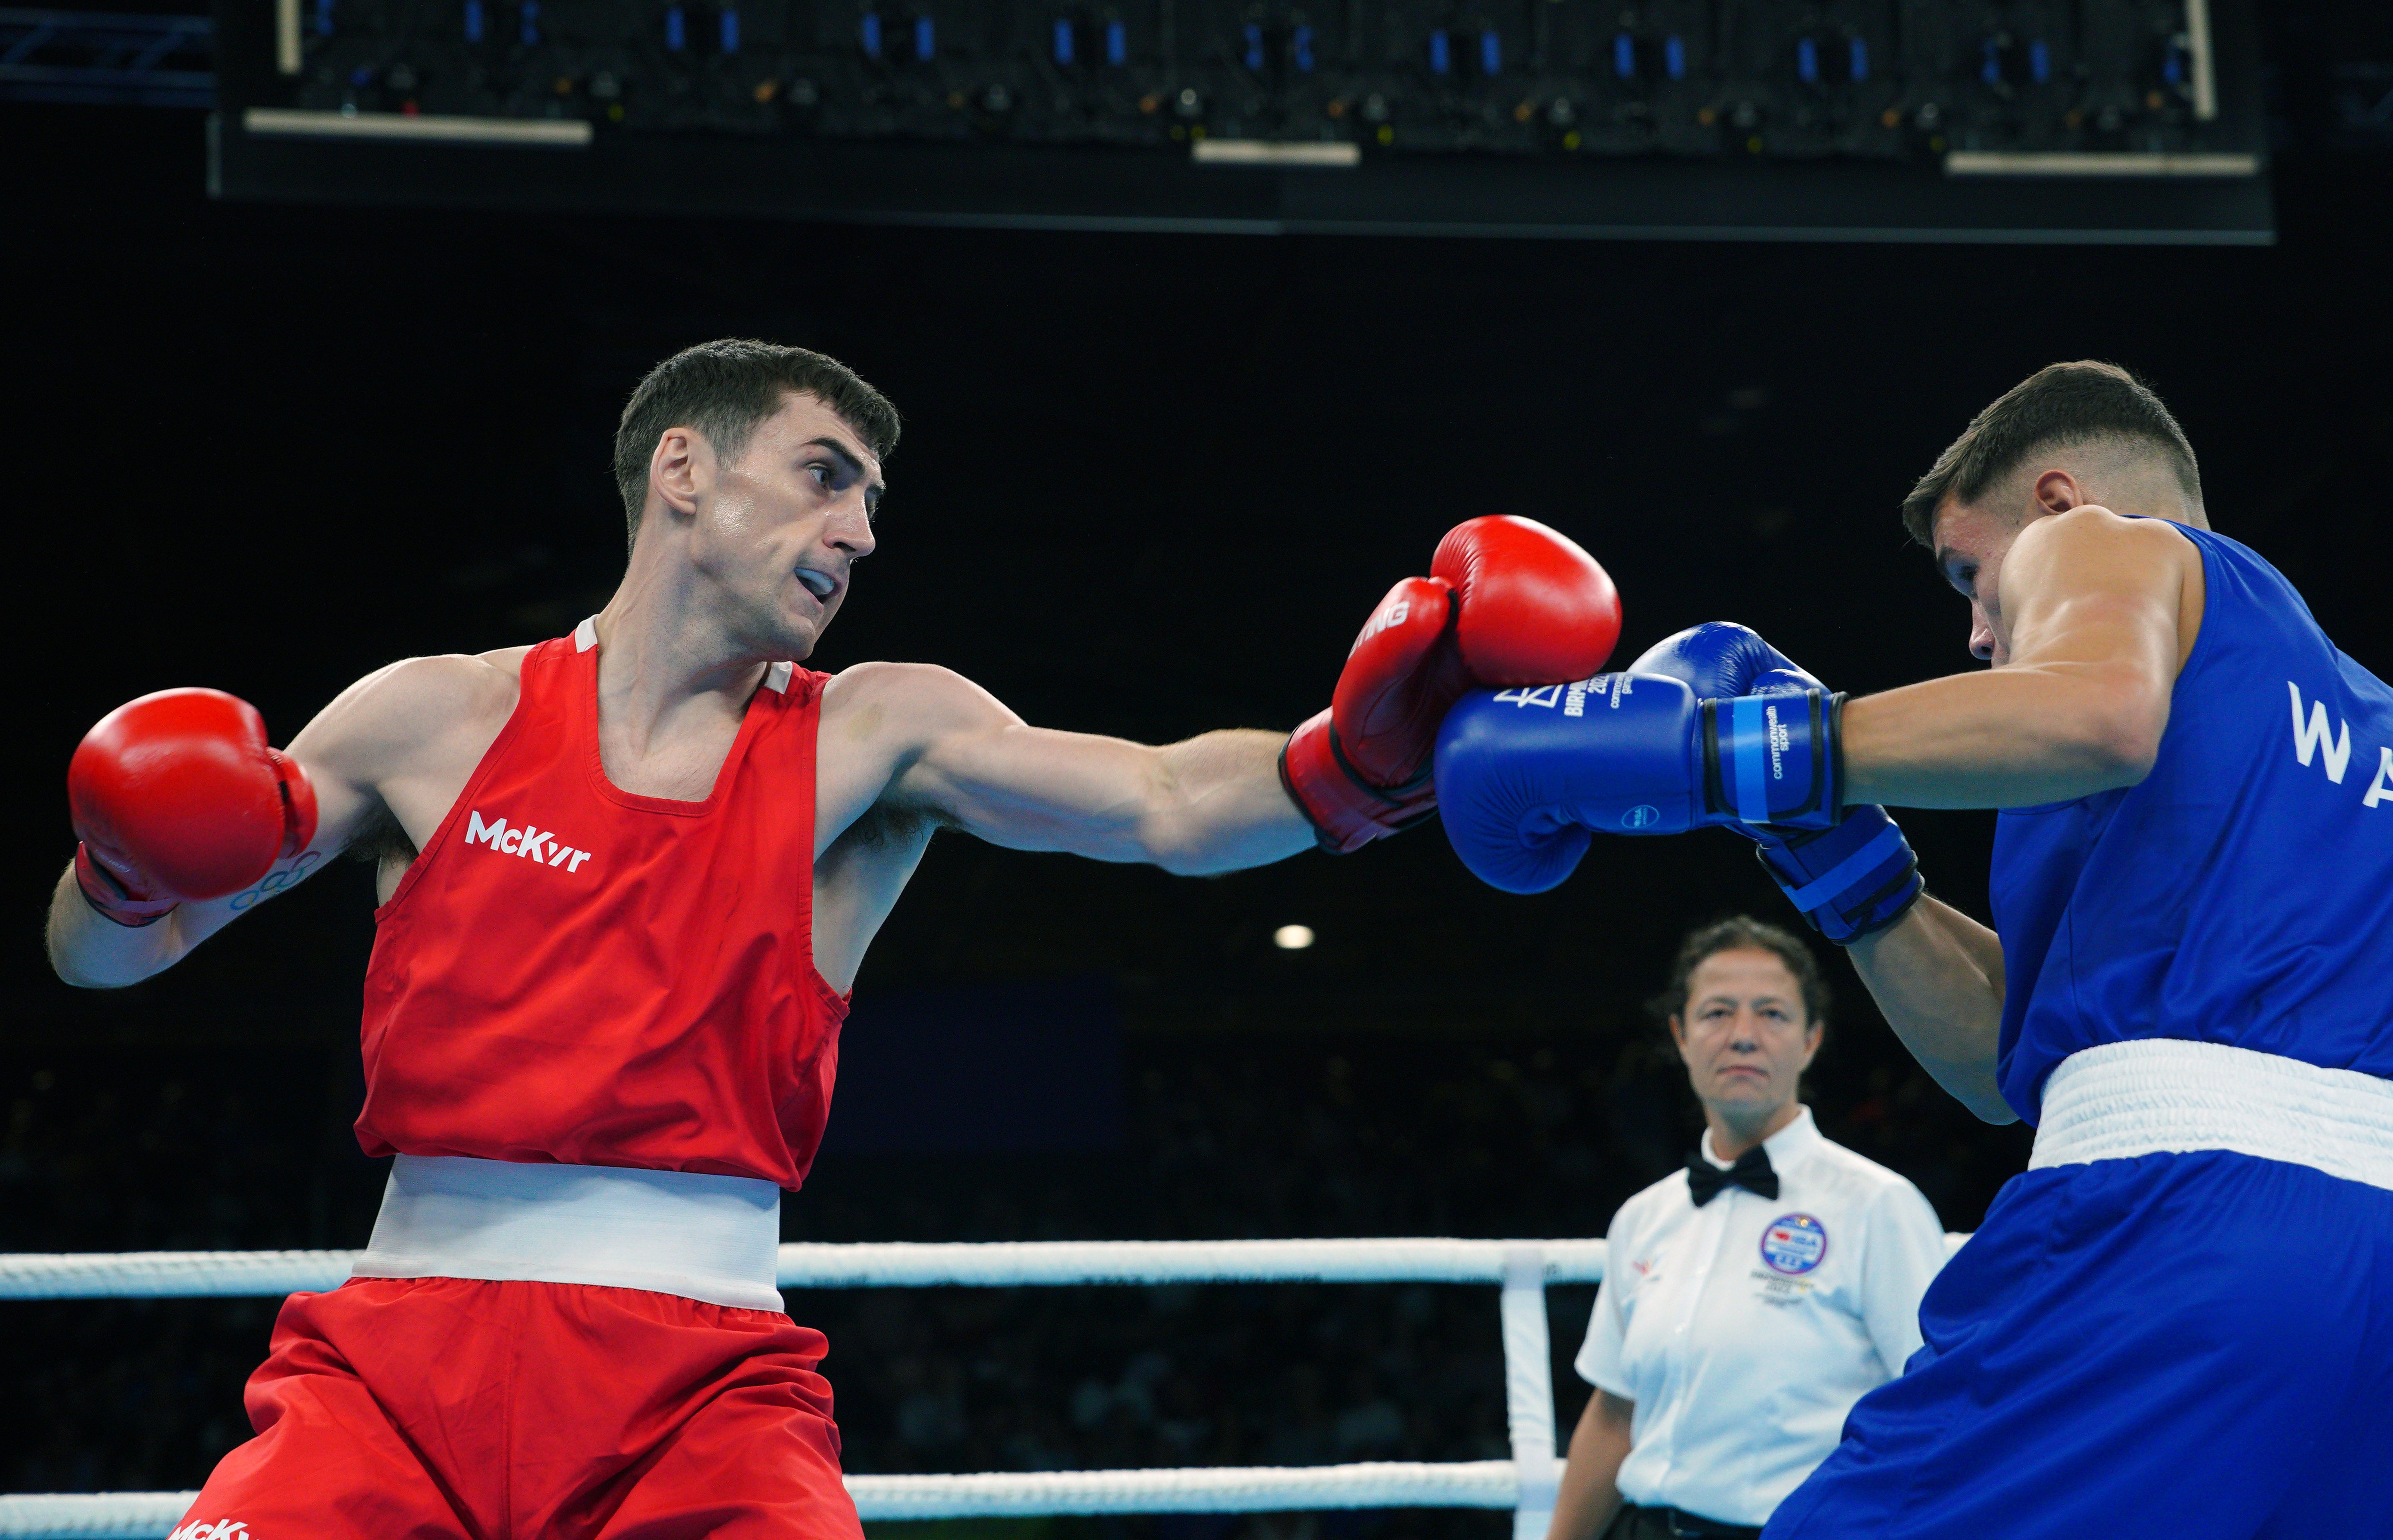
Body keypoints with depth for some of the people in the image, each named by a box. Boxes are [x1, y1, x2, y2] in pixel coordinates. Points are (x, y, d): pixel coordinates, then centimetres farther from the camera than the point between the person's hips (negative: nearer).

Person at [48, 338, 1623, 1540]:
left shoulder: (871, 738, 7)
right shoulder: (437, 718, 7)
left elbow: (1172, 802, -9)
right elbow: (104, 956, 15)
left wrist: (1361, 754, -28)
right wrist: (135, 861, -8)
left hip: (699, 1374, 0)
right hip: (401, 1355, 0)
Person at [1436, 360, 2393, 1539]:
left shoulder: (2100, 540, 14)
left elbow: (2098, 707, -16)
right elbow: (2014, 1052, 29)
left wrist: (1708, 751, -13)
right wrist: (1829, 840, 25)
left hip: (2186, 1183, -9)